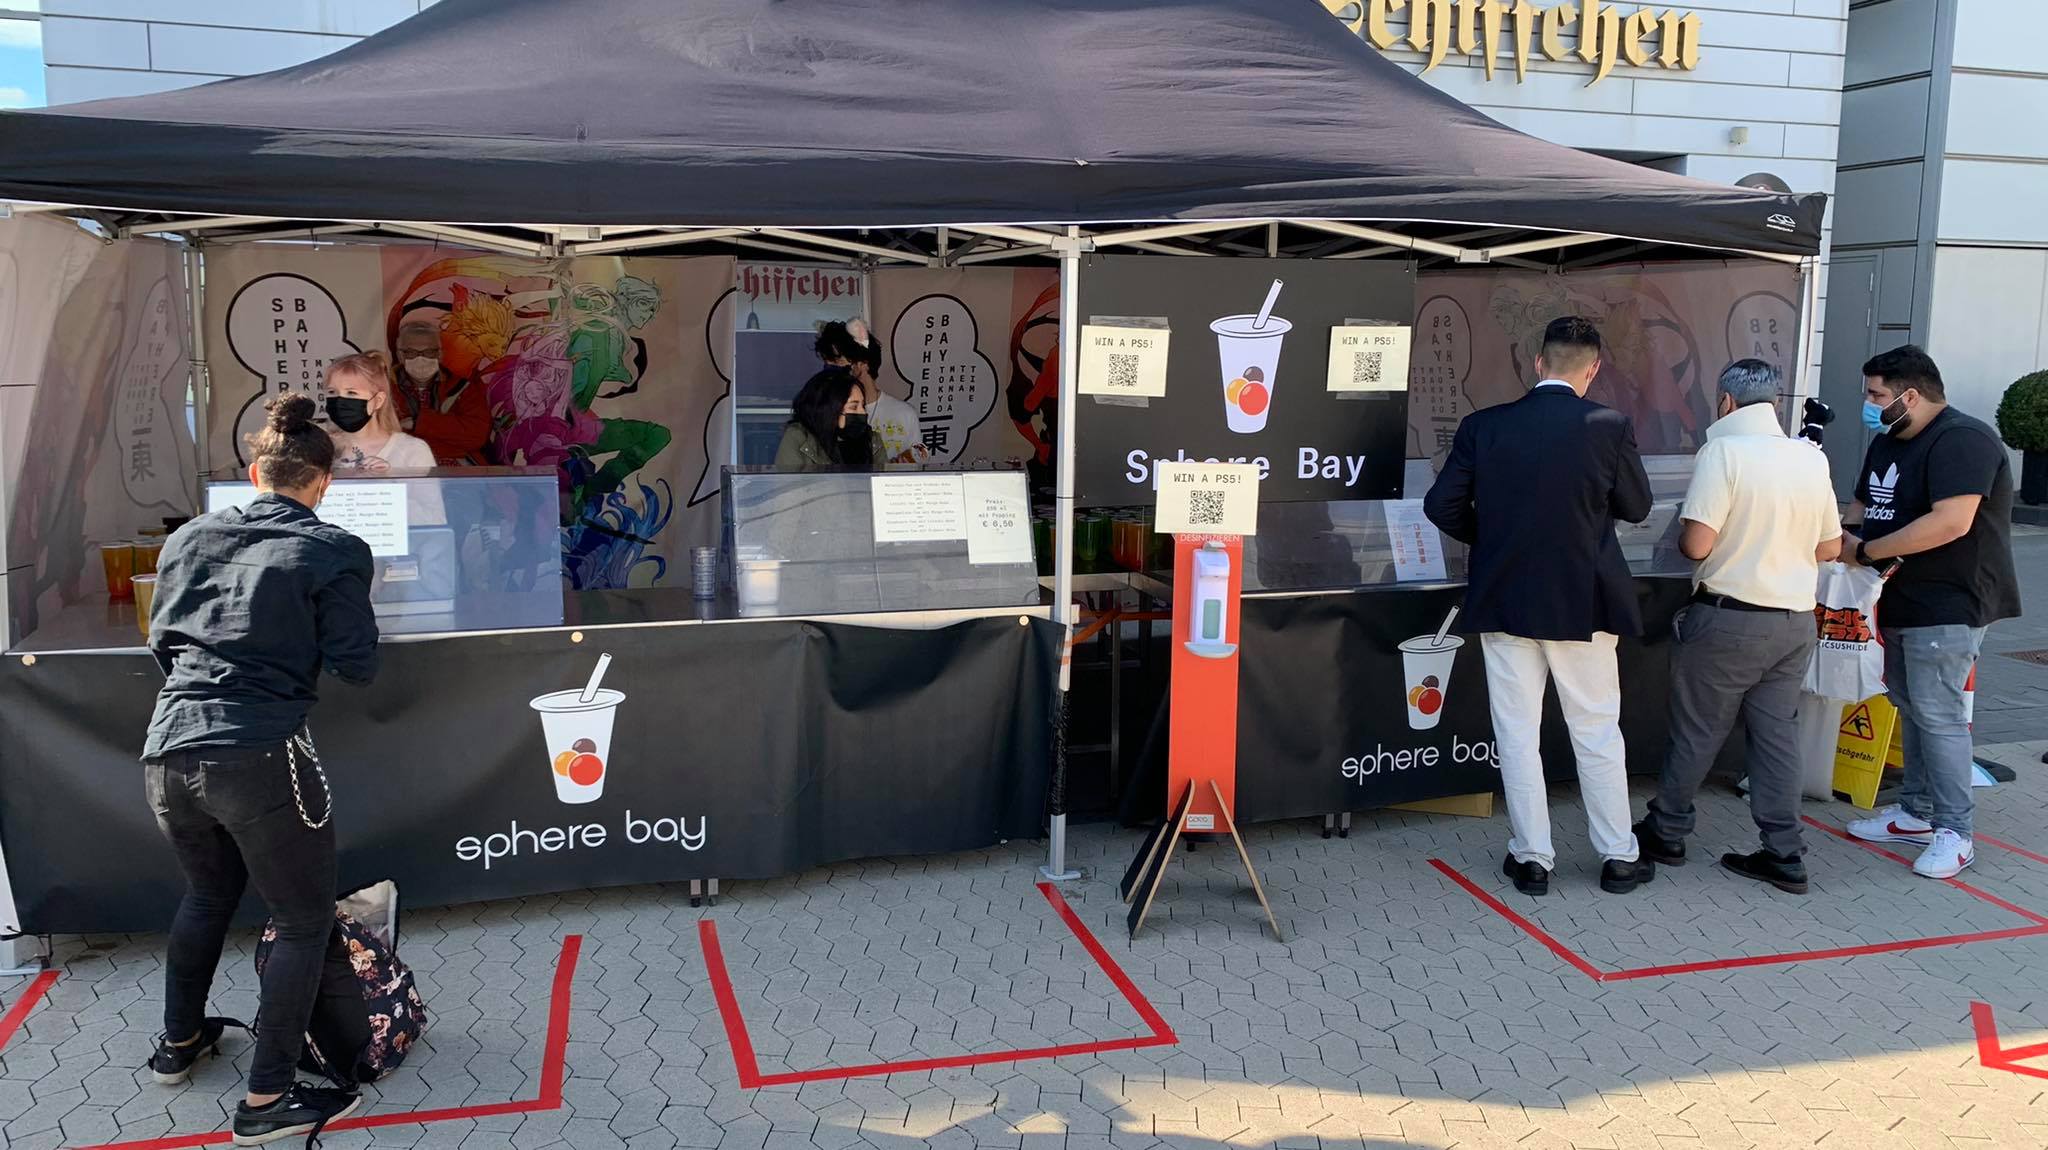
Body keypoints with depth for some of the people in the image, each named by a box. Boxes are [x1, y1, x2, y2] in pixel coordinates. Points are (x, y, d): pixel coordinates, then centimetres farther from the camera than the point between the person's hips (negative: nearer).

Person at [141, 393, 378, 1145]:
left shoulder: (188, 539, 11)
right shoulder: (333, 551, -6)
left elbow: (161, 644, 20)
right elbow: (357, 667, -5)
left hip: (168, 754, 7)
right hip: (260, 760, -6)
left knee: (208, 892, 31)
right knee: (305, 923, 10)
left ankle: (178, 1043, 47)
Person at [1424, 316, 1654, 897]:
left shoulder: (1483, 427, -6)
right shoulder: (1608, 426, -9)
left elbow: (1442, 506, -4)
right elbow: (1637, 506, 2)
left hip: (1504, 602, 1)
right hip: (1583, 604, 0)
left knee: (1517, 735, 9)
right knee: (1598, 731, 13)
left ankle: (1532, 859, 16)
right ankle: (1618, 857, 23)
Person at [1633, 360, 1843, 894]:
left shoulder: (1723, 452, -15)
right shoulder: (1811, 458, 4)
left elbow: (1697, 543, -20)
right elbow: (1830, 547, 10)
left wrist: (1683, 535, 2)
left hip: (1730, 618, -5)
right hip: (1796, 620, 6)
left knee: (1696, 732, 8)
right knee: (1778, 734, 11)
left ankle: (1665, 834, 22)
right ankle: (1784, 855, 15)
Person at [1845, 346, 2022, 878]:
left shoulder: (1962, 440, -18)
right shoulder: (1888, 442, 13)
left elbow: (1951, 522, -29)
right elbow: (1863, 507, 20)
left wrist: (1866, 551, -21)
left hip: (1949, 605, -10)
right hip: (1904, 600, 10)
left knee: (1937, 714, -9)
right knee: (1910, 707, 15)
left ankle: (1954, 833, -2)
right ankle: (1916, 813, 25)